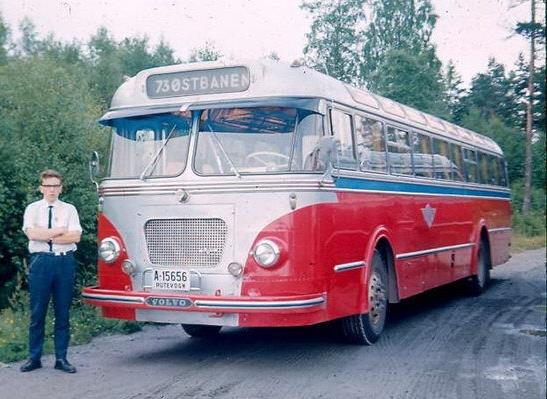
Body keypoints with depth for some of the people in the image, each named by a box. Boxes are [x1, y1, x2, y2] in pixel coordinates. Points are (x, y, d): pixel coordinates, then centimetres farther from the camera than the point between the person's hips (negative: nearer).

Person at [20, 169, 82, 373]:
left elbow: (75, 236, -5)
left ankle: (61, 358, 10)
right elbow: (31, 233, -9)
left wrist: (45, 235, -7)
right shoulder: (32, 209, 7)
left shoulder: (69, 209, 8)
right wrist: (60, 231, -6)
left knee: (63, 313, 4)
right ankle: (34, 357, 10)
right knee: (37, 313, 1)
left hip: (65, 261, 1)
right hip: (40, 261, -1)